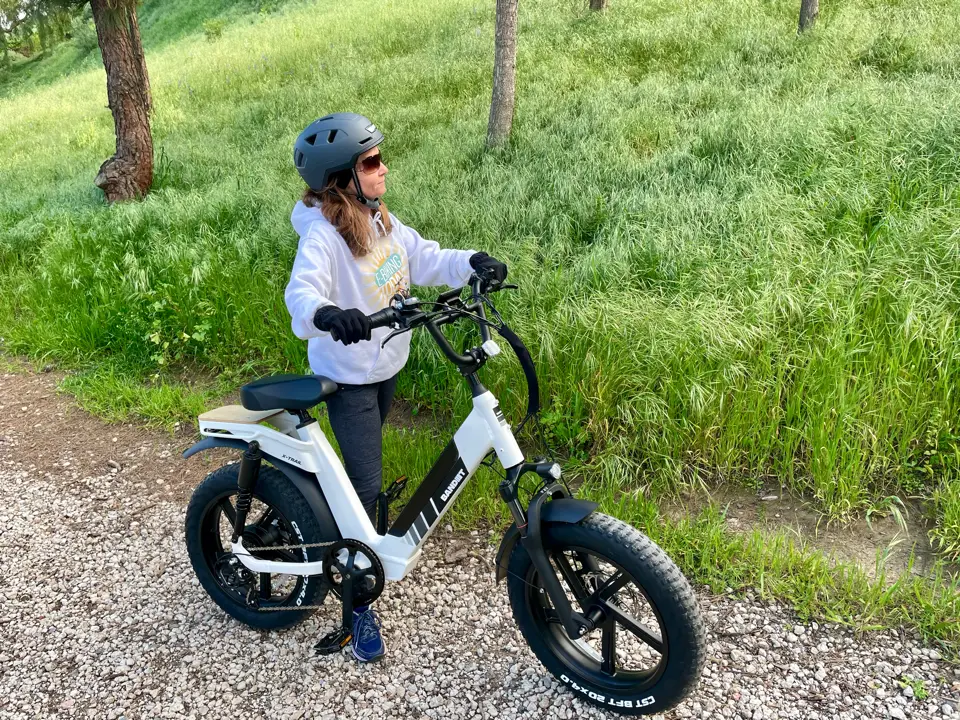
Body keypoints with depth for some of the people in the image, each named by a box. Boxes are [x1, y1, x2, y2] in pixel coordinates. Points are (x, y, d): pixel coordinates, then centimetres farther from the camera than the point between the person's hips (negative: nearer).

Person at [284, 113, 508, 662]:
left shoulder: (381, 220, 1)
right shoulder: (323, 234, -24)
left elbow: (423, 259, 2)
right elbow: (302, 291, -38)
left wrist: (471, 262, -15)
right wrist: (327, 315, -60)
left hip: (387, 364, 8)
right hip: (348, 376, -8)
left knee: (365, 461, 26)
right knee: (366, 483, -6)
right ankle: (361, 606, 8)